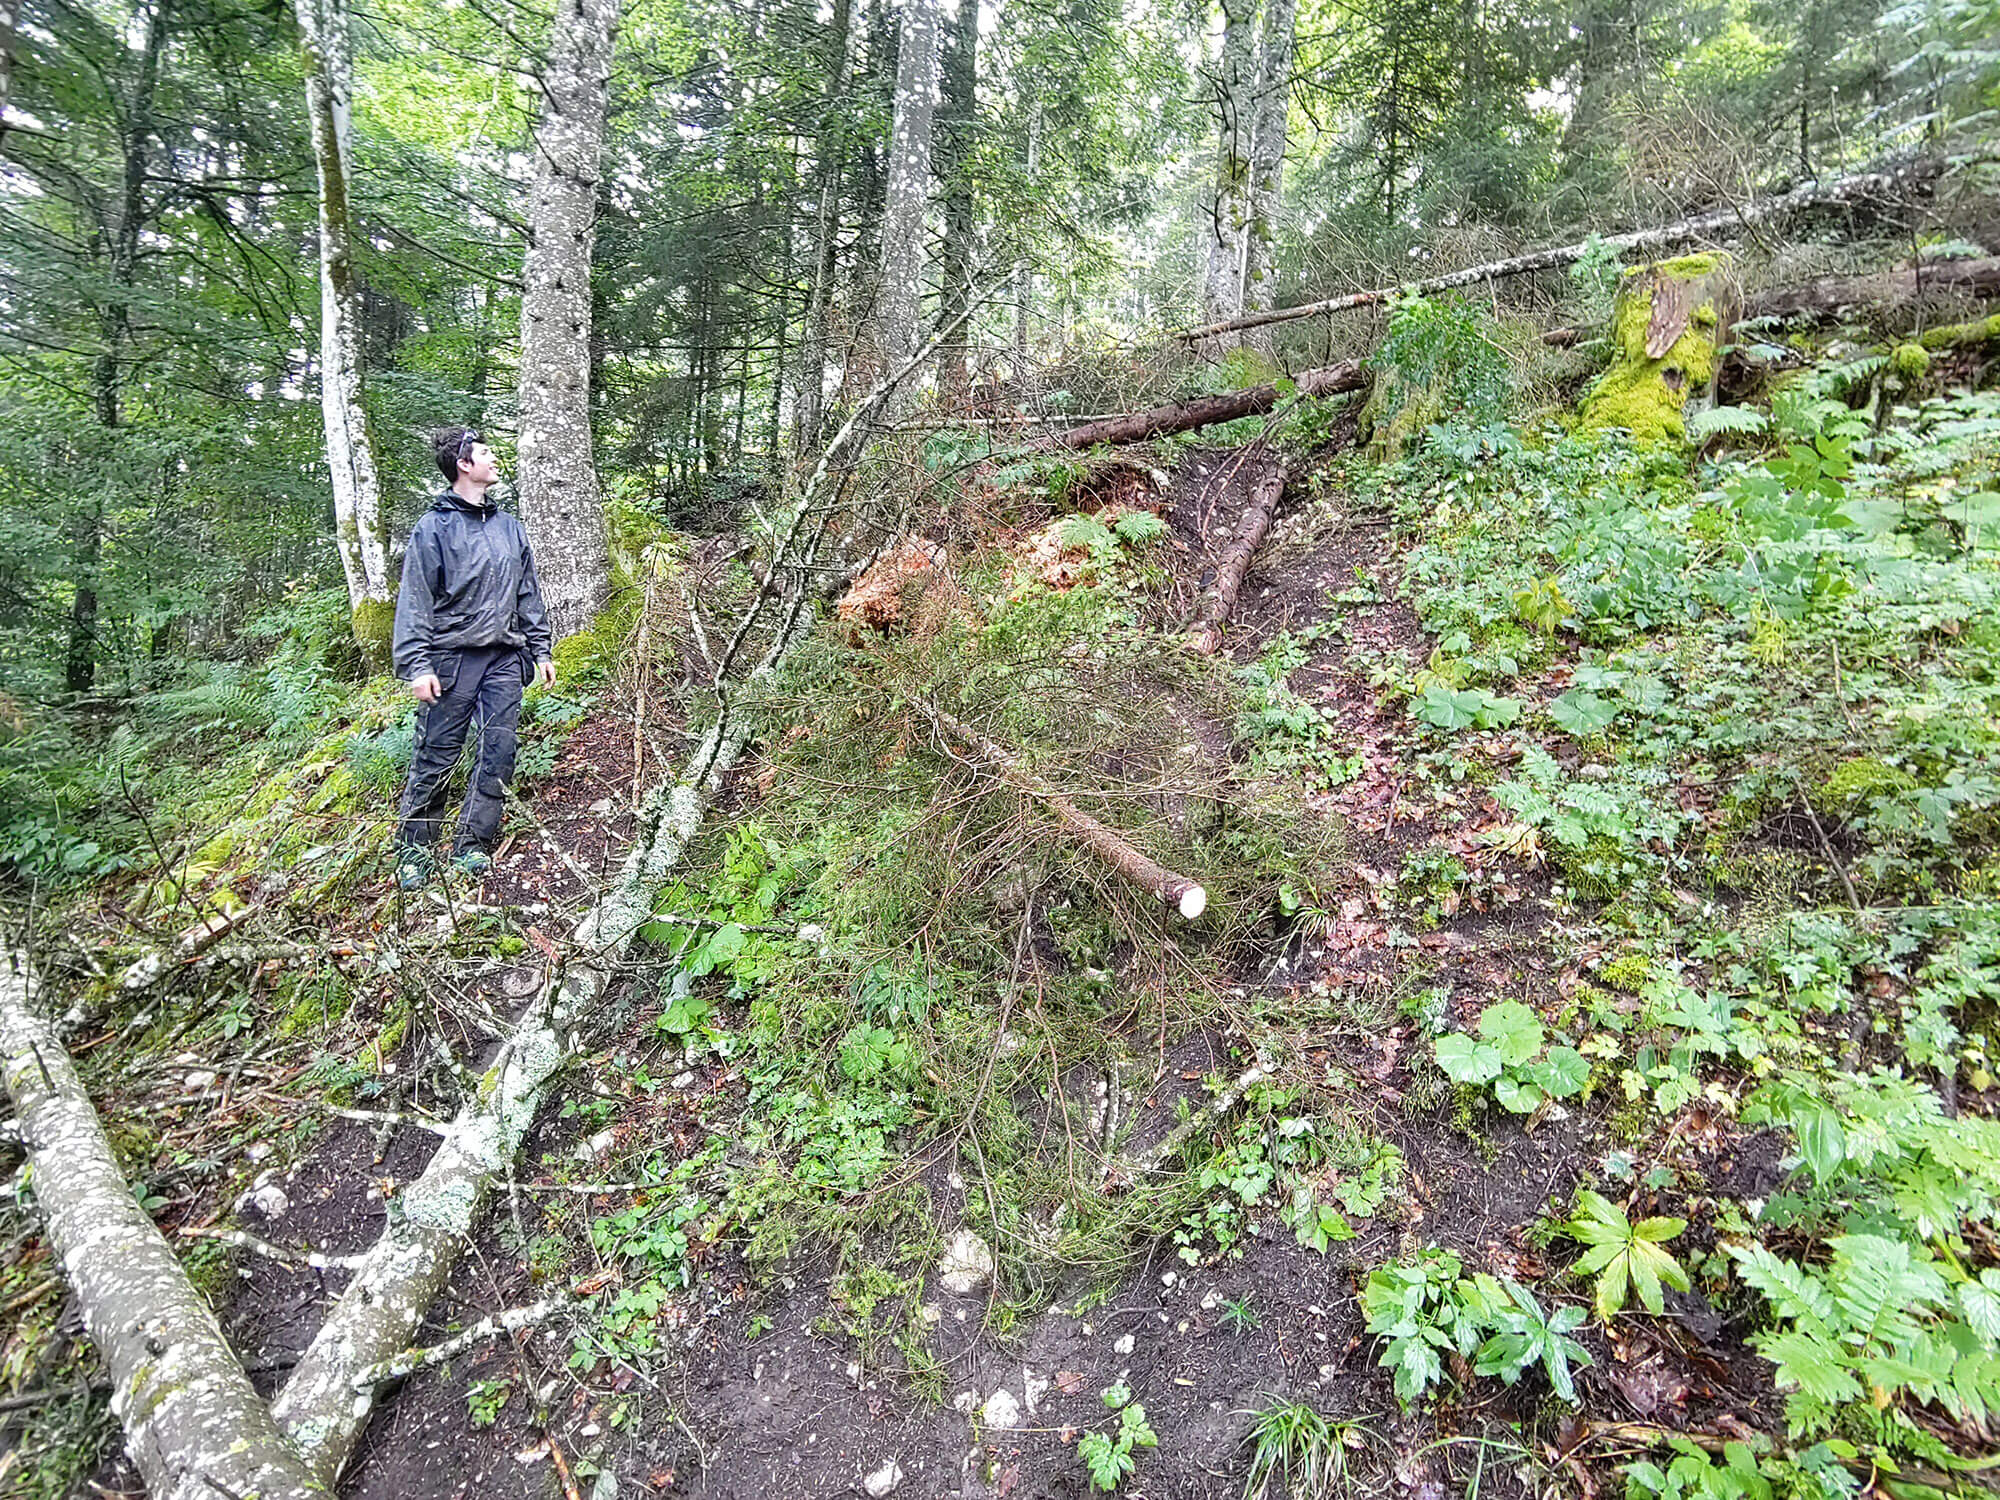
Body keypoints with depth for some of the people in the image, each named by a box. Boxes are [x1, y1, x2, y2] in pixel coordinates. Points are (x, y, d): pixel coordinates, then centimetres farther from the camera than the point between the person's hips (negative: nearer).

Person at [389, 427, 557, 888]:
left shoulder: (510, 527, 15)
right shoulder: (435, 527, -2)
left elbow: (529, 594, 19)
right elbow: (415, 600, -5)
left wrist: (541, 650, 14)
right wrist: (417, 665, -13)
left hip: (505, 659, 5)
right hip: (452, 659, -4)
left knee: (500, 752, 0)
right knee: (435, 757, 0)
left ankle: (472, 845, 11)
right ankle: (414, 850, 13)